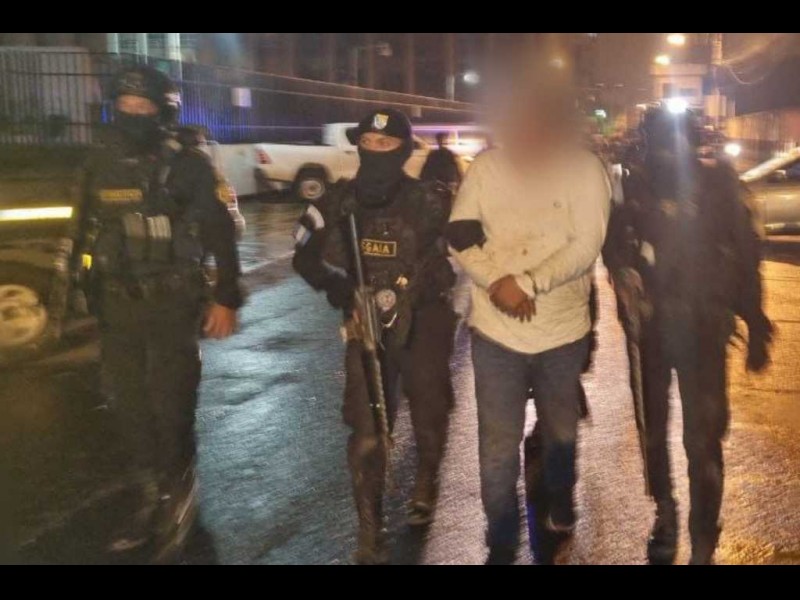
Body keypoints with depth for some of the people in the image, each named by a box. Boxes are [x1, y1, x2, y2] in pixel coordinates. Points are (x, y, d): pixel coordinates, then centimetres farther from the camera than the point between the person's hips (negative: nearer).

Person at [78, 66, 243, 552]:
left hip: (174, 304, -5)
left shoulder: (189, 166, -6)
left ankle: (175, 495, 21)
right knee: (130, 405, 10)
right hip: (118, 306, 5)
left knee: (171, 404, -1)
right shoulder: (101, 167, 8)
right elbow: (87, 236, 15)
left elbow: (221, 236, -5)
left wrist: (226, 299, -8)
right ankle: (157, 498, 25)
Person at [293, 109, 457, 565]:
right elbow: (307, 257, 4)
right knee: (366, 434, -3)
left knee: (429, 421, 16)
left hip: (423, 326, -1)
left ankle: (426, 489, 47)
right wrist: (342, 292, -12)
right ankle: (370, 538, 9)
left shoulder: (430, 202, -11)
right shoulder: (342, 201, -3)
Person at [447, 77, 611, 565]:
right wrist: (497, 280, -20)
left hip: (564, 329, 0)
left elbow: (585, 247, -15)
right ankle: (502, 545, 21)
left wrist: (527, 283, -25)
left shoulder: (586, 170, -8)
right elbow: (460, 236, -4)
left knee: (561, 432, 21)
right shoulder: (487, 166, -3)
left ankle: (560, 504, 50)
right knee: (498, 445, 4)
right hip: (495, 329, 0)